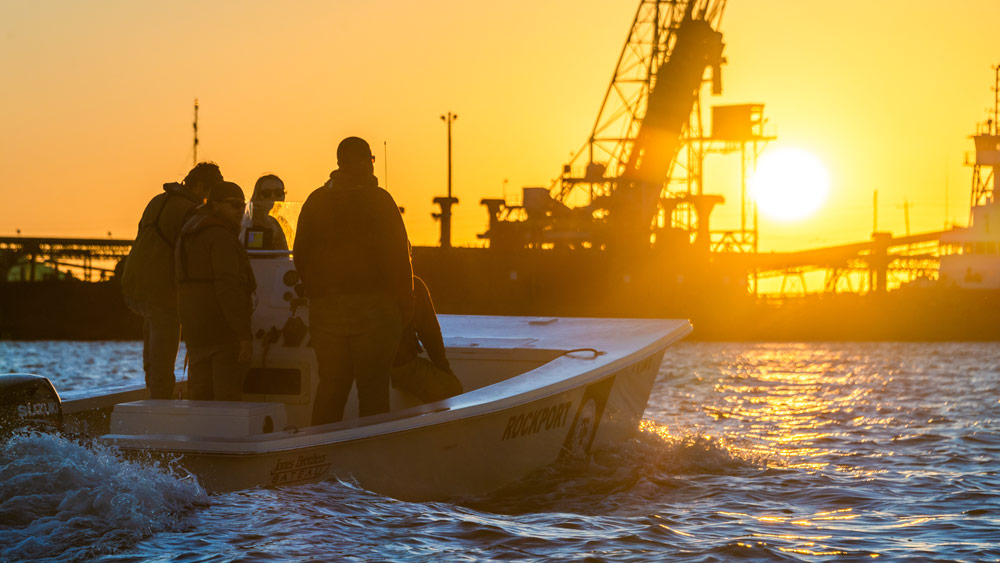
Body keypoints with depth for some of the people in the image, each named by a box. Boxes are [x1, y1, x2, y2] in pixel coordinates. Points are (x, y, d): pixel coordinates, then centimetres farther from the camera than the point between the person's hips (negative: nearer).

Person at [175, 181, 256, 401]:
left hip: (193, 326, 9)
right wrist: (244, 334, -23)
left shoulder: (187, 236, 16)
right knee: (227, 395, -7)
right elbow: (228, 286, -22)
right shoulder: (221, 237, -14)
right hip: (223, 329, -9)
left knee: (199, 393, 11)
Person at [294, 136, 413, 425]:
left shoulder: (315, 201, 9)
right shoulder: (379, 200, -6)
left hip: (326, 310, 5)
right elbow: (398, 257, -8)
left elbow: (300, 257, 12)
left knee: (330, 387, 10)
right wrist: (404, 304, -1)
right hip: (372, 307, -4)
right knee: (373, 390, -1)